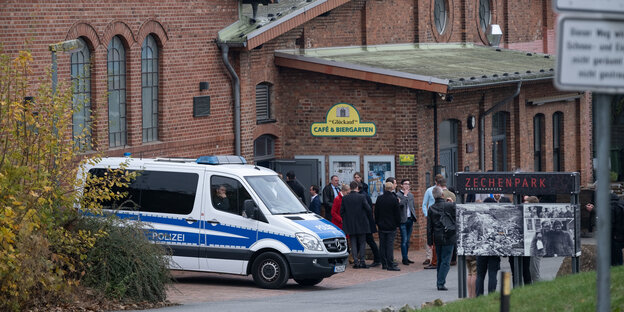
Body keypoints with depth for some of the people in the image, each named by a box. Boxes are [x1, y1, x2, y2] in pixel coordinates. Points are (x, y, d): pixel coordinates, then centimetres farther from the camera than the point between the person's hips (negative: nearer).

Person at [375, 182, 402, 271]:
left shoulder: (379, 199, 0)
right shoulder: (394, 200, -11)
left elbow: (376, 212, 9)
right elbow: (397, 213, -6)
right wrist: (397, 223, 8)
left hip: (381, 226, 3)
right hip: (391, 227, -3)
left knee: (382, 245, 9)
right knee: (390, 245, -5)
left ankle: (384, 264, 13)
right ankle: (390, 265, -10)